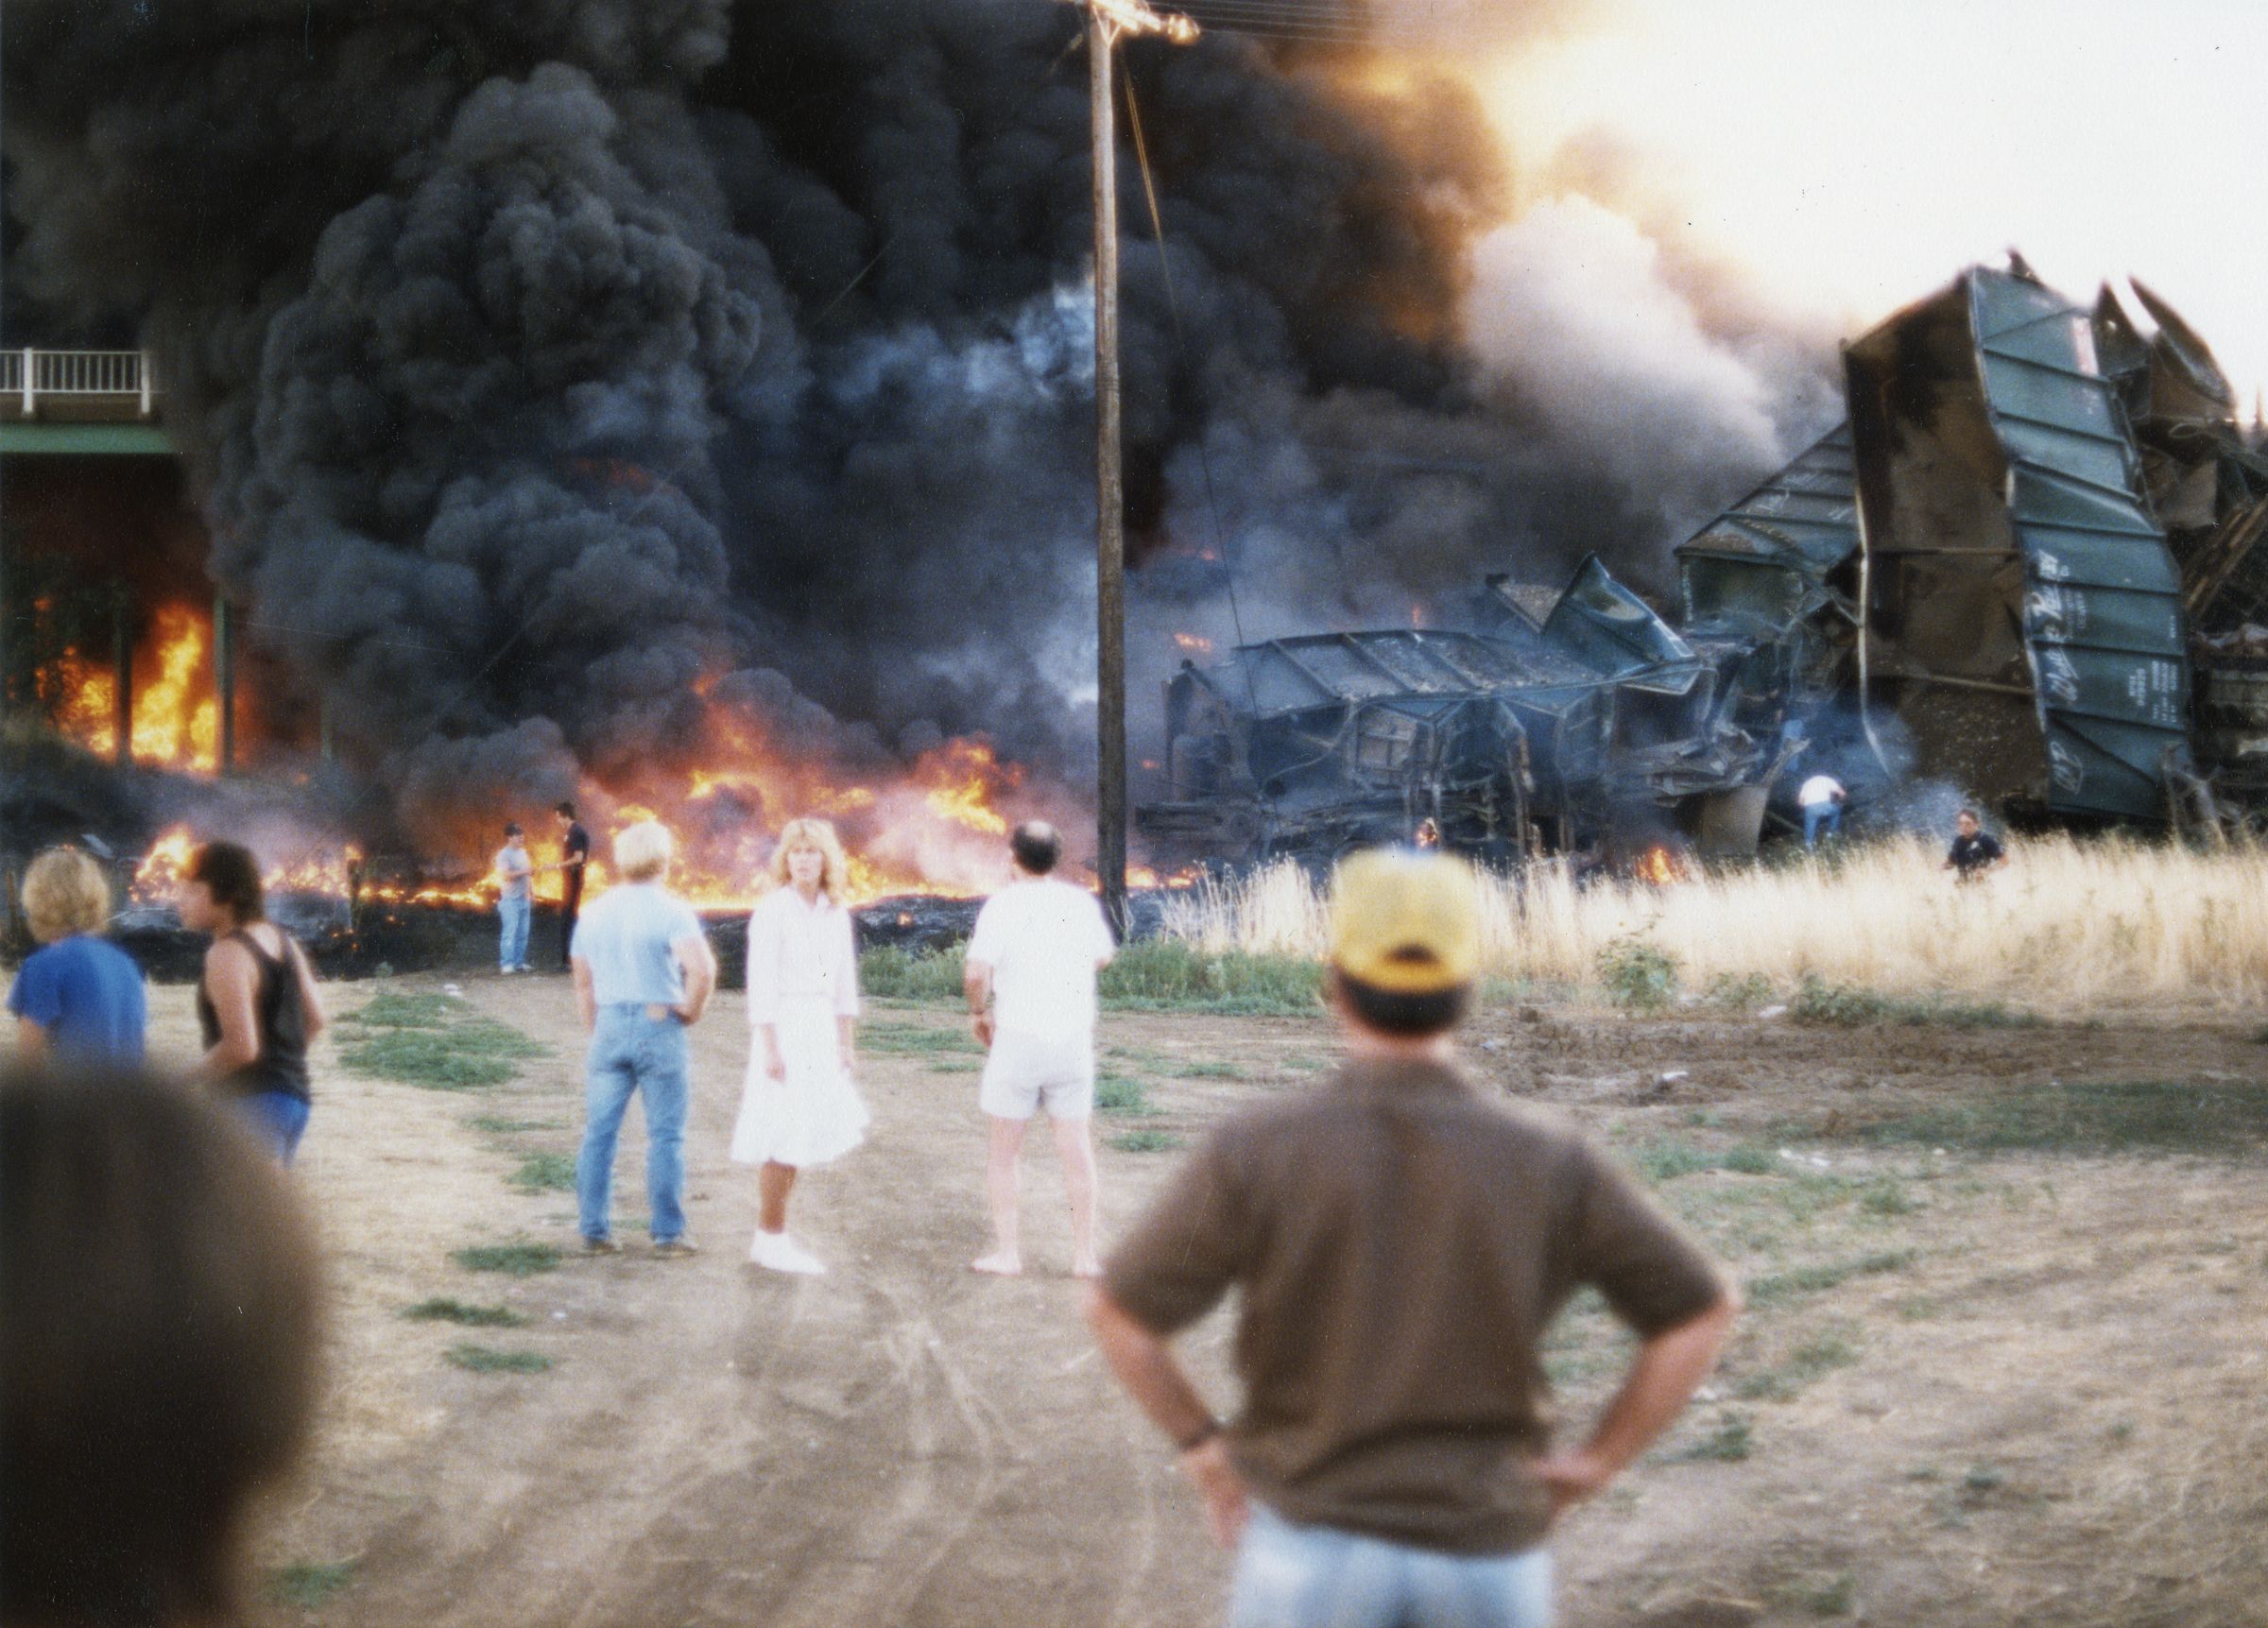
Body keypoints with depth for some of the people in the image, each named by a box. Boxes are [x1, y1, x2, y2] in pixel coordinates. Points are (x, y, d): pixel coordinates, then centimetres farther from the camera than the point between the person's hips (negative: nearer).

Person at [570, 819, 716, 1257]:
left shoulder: (594, 912, 8)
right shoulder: (670, 911, -10)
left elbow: (583, 983, 14)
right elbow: (702, 970, -24)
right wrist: (691, 1010, -7)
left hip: (609, 1026, 5)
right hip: (660, 1026, -5)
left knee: (599, 1133, 8)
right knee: (665, 1136, 2)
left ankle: (594, 1230, 9)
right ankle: (668, 1233, 4)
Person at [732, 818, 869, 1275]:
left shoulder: (835, 913, 8)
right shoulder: (772, 911, -11)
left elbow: (844, 981, 13)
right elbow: (761, 983, -14)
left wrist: (847, 1044, 11)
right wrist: (770, 1049, -17)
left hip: (822, 1032, 7)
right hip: (782, 1029, -7)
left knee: (803, 1135, 11)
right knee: (785, 1137, -6)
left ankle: (770, 1236, 20)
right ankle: (771, 1238, 3)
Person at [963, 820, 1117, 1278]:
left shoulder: (1003, 905, -12)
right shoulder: (1081, 902, 0)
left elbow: (977, 973, -18)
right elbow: (1103, 957, 16)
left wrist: (978, 1011, 1)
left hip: (1018, 1039, -3)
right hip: (1073, 1039, 3)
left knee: (1002, 1154, 9)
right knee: (1077, 1153, 10)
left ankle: (1007, 1253, 7)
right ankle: (1084, 1254, 12)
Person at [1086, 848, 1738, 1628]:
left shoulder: (1260, 1150, -11)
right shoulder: (1546, 1159, -6)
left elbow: (1118, 1312, -9)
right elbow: (1701, 1310, -4)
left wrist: (1203, 1445, 6)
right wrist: (1595, 1462, 4)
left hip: (1316, 1535, -1)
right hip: (1489, 1553, 1)